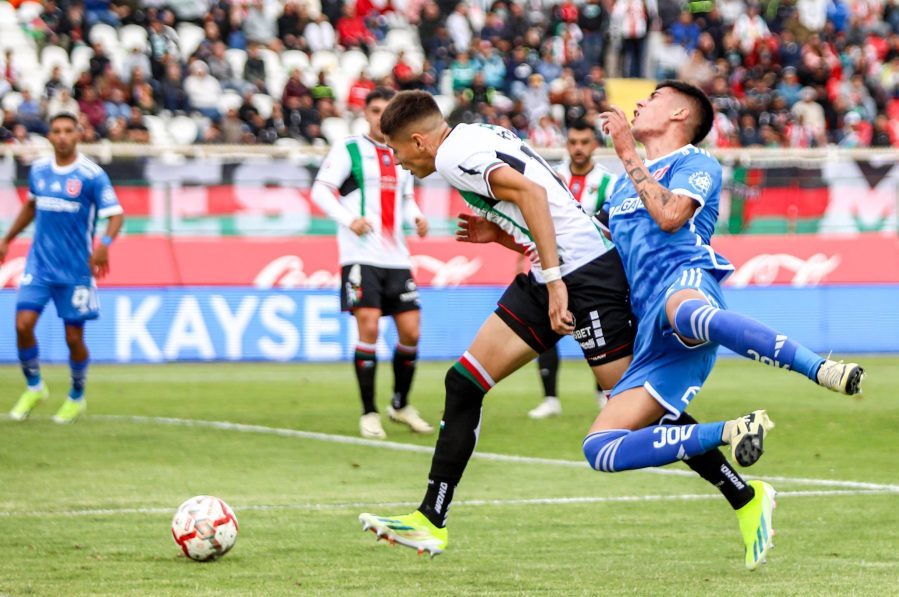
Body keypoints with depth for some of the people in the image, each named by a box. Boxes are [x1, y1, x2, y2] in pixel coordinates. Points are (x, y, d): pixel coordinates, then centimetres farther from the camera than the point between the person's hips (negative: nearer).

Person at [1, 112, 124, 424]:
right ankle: (34, 387, 13)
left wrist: (105, 242, -31)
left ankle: (77, 398, 26)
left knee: (74, 337, 2)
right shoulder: (38, 170, 5)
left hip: (76, 267, -3)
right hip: (39, 263, 3)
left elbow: (116, 214, -13)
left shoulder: (92, 175, -10)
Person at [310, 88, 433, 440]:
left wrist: (416, 216, 6)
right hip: (360, 256, -5)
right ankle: (369, 414, -5)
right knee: (369, 328, -14)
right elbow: (320, 190, -6)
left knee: (410, 332, 1)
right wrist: (349, 219, -21)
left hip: (396, 257, 5)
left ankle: (400, 405, 21)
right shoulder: (349, 150, -1)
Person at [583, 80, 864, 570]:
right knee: (600, 449, -9)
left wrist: (628, 156, -4)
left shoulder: (695, 163, 11)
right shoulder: (624, 184, 34)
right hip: (654, 332, 8)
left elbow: (669, 215, -9)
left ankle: (822, 370, -54)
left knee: (685, 314, -49)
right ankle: (730, 433, -5)